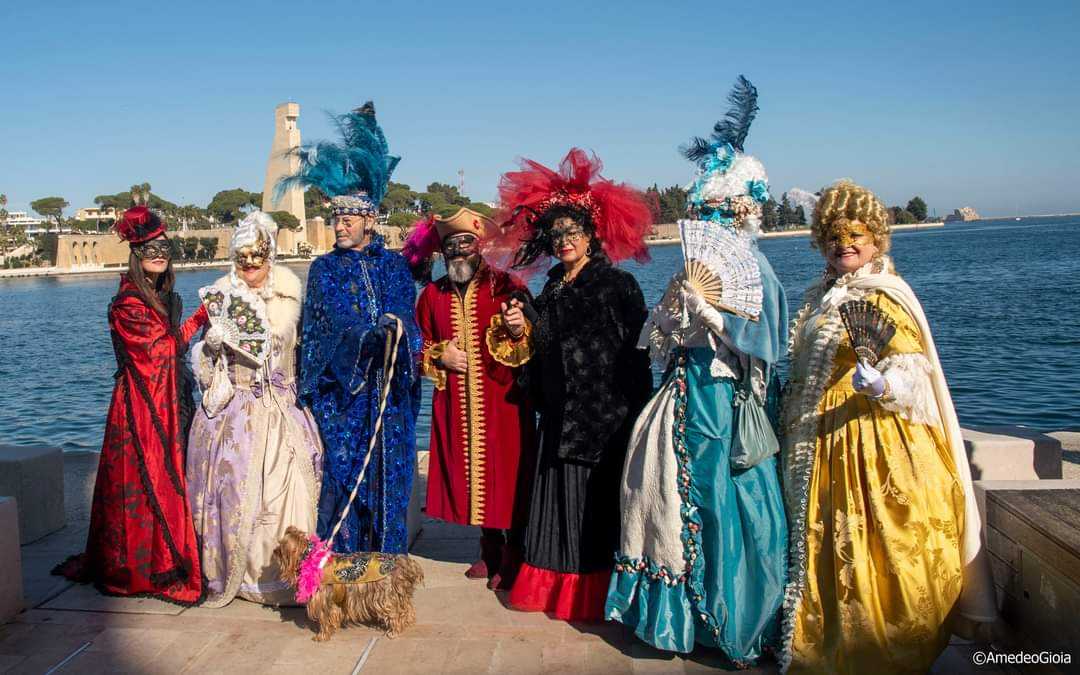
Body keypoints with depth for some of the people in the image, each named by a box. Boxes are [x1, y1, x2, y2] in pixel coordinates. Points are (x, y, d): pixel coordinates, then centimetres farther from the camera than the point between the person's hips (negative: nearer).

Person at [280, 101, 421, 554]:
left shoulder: (394, 265, 10)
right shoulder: (324, 269, 5)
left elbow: (408, 316, 2)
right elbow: (334, 322, -7)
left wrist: (397, 327, -21)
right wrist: (370, 334, -25)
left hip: (388, 390, 2)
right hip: (342, 390, -2)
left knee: (389, 473, 4)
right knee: (344, 469, -2)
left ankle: (387, 561, 16)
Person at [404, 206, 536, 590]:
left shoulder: (504, 288, -3)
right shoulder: (432, 295, 9)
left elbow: (533, 346, -4)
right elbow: (421, 345, 18)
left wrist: (520, 332, -25)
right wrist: (439, 356, -2)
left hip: (501, 399, -4)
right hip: (455, 404, 4)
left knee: (506, 471, -1)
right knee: (470, 470, 9)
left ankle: (513, 557, 12)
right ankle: (490, 550, 26)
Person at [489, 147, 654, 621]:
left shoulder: (618, 285, -7)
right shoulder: (550, 291, 12)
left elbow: (636, 351, -11)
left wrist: (630, 413, -15)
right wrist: (525, 328, 0)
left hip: (608, 416, -6)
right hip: (561, 417, 6)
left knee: (602, 506, 1)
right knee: (562, 501, 10)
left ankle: (599, 594, 13)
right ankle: (560, 586, 22)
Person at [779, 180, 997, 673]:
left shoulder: (886, 297, -9)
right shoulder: (821, 296, 14)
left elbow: (912, 367, -17)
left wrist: (880, 384, -36)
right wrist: (792, 420, 16)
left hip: (875, 434, -8)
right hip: (822, 438, 8)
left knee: (875, 539, -3)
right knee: (827, 540, 14)